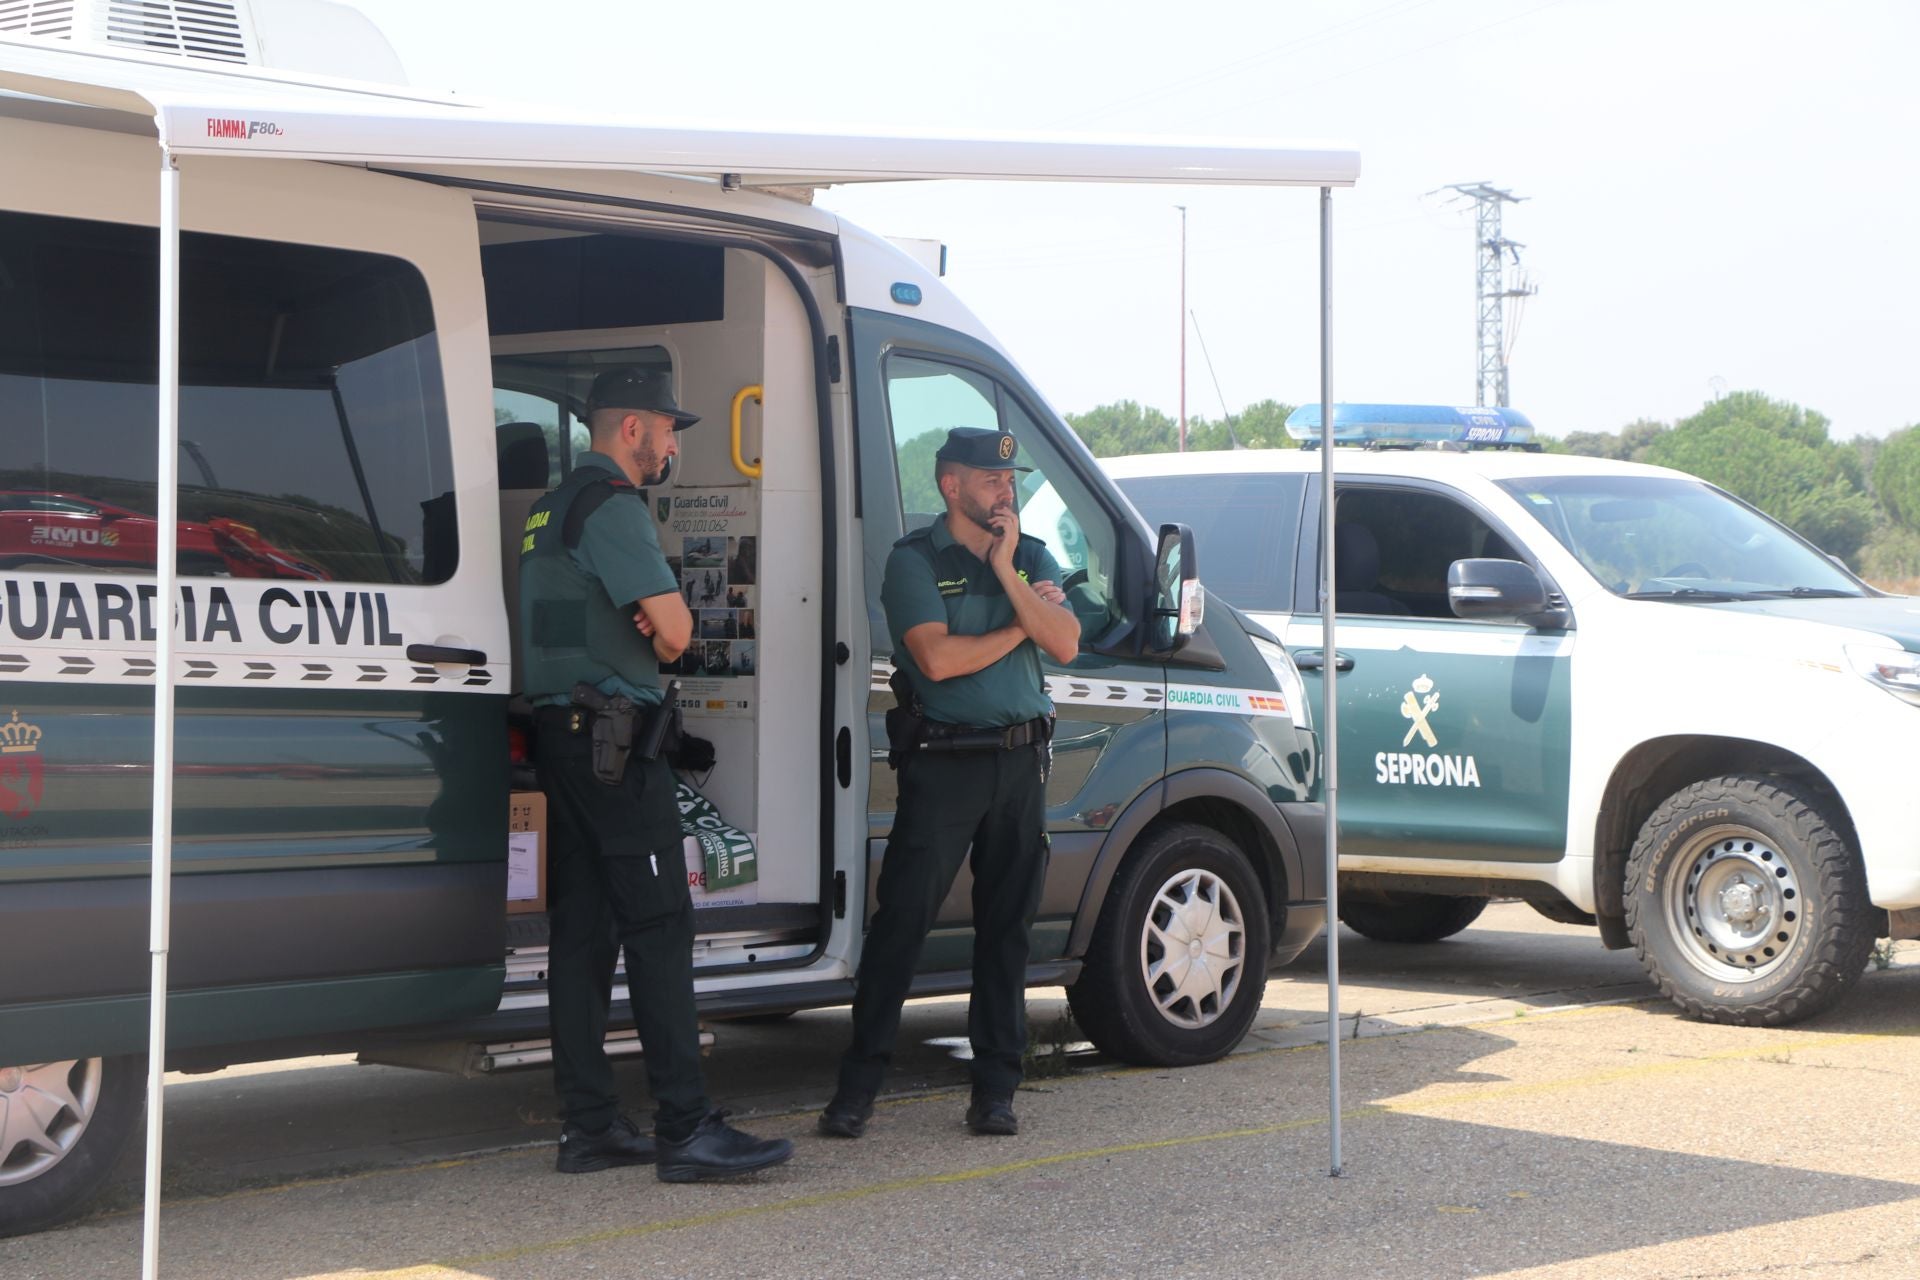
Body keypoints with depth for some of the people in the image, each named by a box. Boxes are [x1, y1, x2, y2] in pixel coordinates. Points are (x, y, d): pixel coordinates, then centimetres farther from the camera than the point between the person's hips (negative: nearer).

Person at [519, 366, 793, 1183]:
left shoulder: (552, 509, 21)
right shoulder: (612, 505, -11)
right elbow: (675, 632, -16)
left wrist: (646, 631, 6)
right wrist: (662, 629, 7)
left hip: (561, 730, 10)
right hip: (613, 734, -10)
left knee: (582, 929, 8)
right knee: (658, 927, -10)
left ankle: (589, 1125, 10)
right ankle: (687, 1129, -11)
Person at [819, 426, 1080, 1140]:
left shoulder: (1032, 557, 12)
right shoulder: (915, 560, -2)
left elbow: (1065, 645, -2)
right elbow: (937, 658, -15)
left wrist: (1005, 571, -9)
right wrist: (1018, 628, -4)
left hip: (1020, 760, 5)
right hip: (944, 761, -4)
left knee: (1007, 926, 7)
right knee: (902, 919, -5)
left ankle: (995, 1089, 14)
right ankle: (857, 1087, 0)